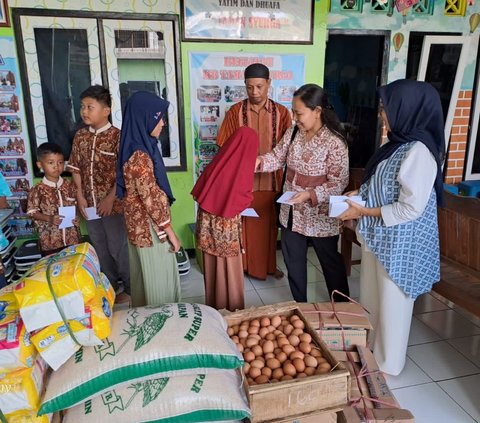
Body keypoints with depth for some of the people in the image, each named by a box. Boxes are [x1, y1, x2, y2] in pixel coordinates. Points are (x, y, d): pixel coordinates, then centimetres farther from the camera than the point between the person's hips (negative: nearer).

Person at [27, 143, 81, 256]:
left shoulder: (70, 186, 0)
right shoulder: (37, 190, -8)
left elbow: (76, 205, 9)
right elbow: (32, 212, -6)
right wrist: (49, 218, -21)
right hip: (50, 240, -2)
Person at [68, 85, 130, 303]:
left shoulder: (117, 136, -13)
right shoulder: (80, 136, 5)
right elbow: (76, 169, 9)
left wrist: (110, 198, -17)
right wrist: (80, 196, 1)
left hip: (113, 204, -6)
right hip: (90, 204, 6)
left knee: (118, 247, 5)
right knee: (100, 248, 17)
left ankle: (129, 288, 23)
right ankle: (109, 285, 35)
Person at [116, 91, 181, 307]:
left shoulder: (141, 148, 6)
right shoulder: (139, 156, -24)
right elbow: (151, 199, -23)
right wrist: (170, 231, -15)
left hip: (142, 224, 10)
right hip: (150, 227, -10)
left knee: (147, 278, 23)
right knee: (158, 280, 6)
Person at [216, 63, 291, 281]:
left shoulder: (281, 112, 0)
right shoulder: (235, 111, -3)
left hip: (271, 179, 1)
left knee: (269, 222, 13)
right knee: (243, 223, 8)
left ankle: (270, 264, 31)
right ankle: (243, 263, 26)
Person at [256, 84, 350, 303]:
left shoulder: (334, 143, -20)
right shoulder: (292, 133, -1)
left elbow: (339, 183, -19)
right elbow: (277, 157, 5)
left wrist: (310, 195, -29)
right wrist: (257, 161, -14)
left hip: (320, 217, -6)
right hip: (291, 213, 6)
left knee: (330, 262, 14)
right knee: (293, 262, 18)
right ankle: (300, 306, 39)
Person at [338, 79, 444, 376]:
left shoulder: (419, 151, -23)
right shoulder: (400, 143, 6)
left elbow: (410, 209, -25)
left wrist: (363, 212, -20)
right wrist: (359, 194, 1)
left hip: (399, 243, -9)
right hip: (379, 236, 9)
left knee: (392, 304, 10)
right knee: (371, 297, 22)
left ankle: (387, 363, 33)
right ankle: (369, 351, 44)